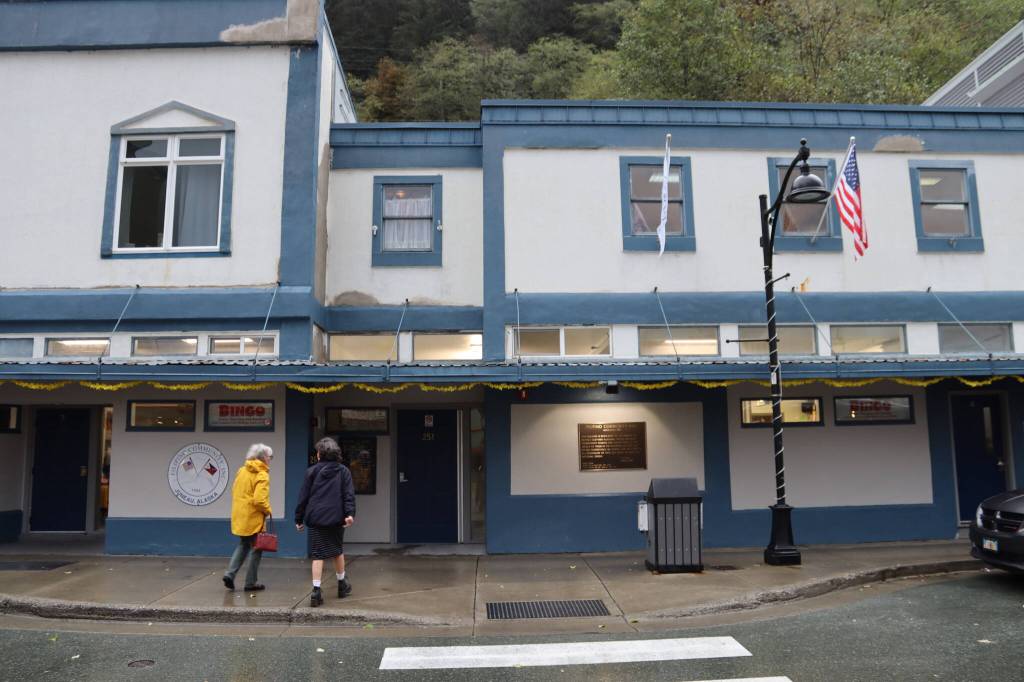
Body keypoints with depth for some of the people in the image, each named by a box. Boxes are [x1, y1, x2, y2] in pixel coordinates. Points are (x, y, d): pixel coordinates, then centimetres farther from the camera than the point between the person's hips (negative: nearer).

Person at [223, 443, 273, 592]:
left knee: (243, 546, 23)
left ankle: (230, 574, 9)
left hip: (240, 517, 7)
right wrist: (268, 511, -8)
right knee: (257, 550, 7)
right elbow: (259, 500, -24)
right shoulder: (262, 475, -17)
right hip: (253, 518, -7)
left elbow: (235, 492, 15)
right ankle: (251, 583, 12)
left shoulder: (241, 471, 7)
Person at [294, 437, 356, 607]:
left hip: (315, 518, -1)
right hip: (336, 518, 1)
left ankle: (316, 590, -5)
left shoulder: (312, 471, 3)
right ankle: (342, 585, 30)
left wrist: (299, 518, 11)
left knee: (317, 555, 2)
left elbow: (303, 496, 5)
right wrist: (350, 513, -13)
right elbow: (349, 494, -7)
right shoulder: (343, 471, 4)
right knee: (338, 551, 18)